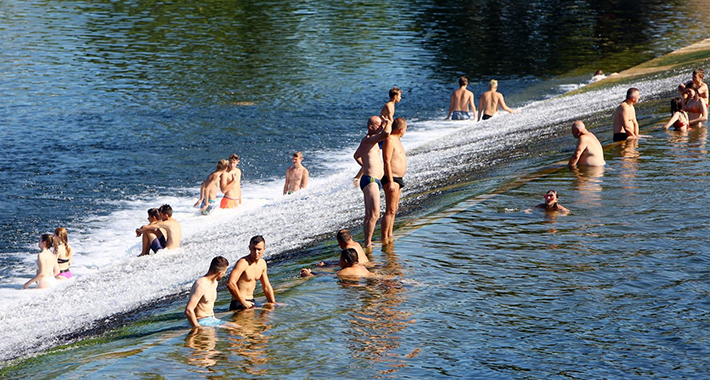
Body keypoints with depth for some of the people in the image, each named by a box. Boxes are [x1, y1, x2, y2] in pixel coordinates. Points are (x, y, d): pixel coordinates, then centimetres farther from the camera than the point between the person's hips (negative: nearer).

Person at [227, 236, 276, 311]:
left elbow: (267, 287, 22)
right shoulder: (243, 263, -17)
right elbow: (230, 284, -28)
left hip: (250, 302, 8)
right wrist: (244, 303, -22)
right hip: (239, 304, -8)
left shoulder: (262, 263, 10)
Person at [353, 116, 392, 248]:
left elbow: (356, 156, 36)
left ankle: (367, 243, 19)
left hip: (373, 181, 11)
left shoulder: (367, 141, 18)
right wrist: (388, 123, -15)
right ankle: (368, 244, -11)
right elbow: (386, 133, -34)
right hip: (370, 180, -11)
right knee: (374, 215, -12)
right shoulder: (368, 140, -16)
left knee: (369, 215, 14)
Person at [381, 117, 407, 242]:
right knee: (390, 211, -10)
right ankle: (384, 238, -10)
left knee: (394, 209, 15)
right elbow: (387, 162, -20)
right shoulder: (389, 140, -15)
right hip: (391, 179, -11)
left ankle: (389, 235, 22)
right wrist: (391, 181, -24)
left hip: (398, 179, 11)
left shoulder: (396, 140, 16)